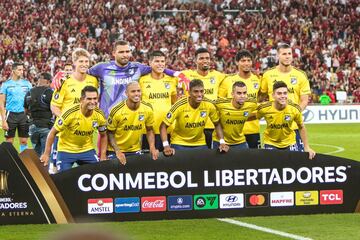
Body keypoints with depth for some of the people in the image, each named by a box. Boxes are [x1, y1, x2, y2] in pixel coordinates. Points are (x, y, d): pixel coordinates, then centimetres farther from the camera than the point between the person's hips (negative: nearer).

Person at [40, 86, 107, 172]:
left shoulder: (99, 115, -13)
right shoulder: (70, 113, -25)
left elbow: (103, 136, 4)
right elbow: (52, 133, -16)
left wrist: (103, 157, -3)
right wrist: (46, 154, -15)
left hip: (87, 150, 3)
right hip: (66, 151, -3)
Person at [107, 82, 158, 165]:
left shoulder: (148, 109, -10)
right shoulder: (117, 111, -19)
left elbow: (149, 130, 3)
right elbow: (110, 133, -10)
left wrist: (152, 148, -10)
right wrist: (117, 151, -20)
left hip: (135, 150, 3)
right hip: (116, 151, -3)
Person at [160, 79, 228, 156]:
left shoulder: (209, 105, -15)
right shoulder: (180, 106, -22)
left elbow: (217, 124, 2)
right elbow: (163, 126, -17)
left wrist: (222, 142, -9)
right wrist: (166, 146, -29)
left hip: (200, 144, 3)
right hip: (180, 144, -3)